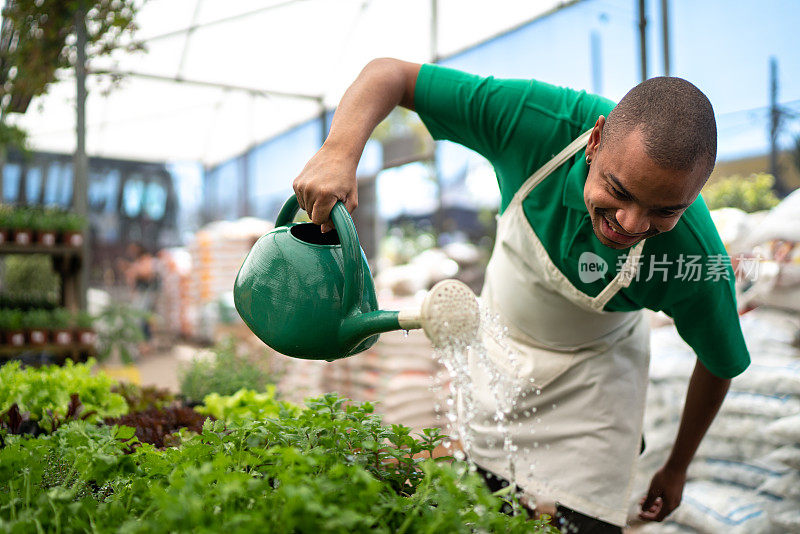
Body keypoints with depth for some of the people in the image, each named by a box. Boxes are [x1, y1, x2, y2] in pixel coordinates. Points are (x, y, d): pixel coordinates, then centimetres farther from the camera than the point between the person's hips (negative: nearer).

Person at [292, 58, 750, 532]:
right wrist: (340, 150, -47)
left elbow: (721, 365, -11)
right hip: (503, 337, 2)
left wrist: (677, 470, 2)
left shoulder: (698, 263, -33)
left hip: (593, 367, -2)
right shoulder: (538, 120, -34)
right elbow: (392, 73, -27)